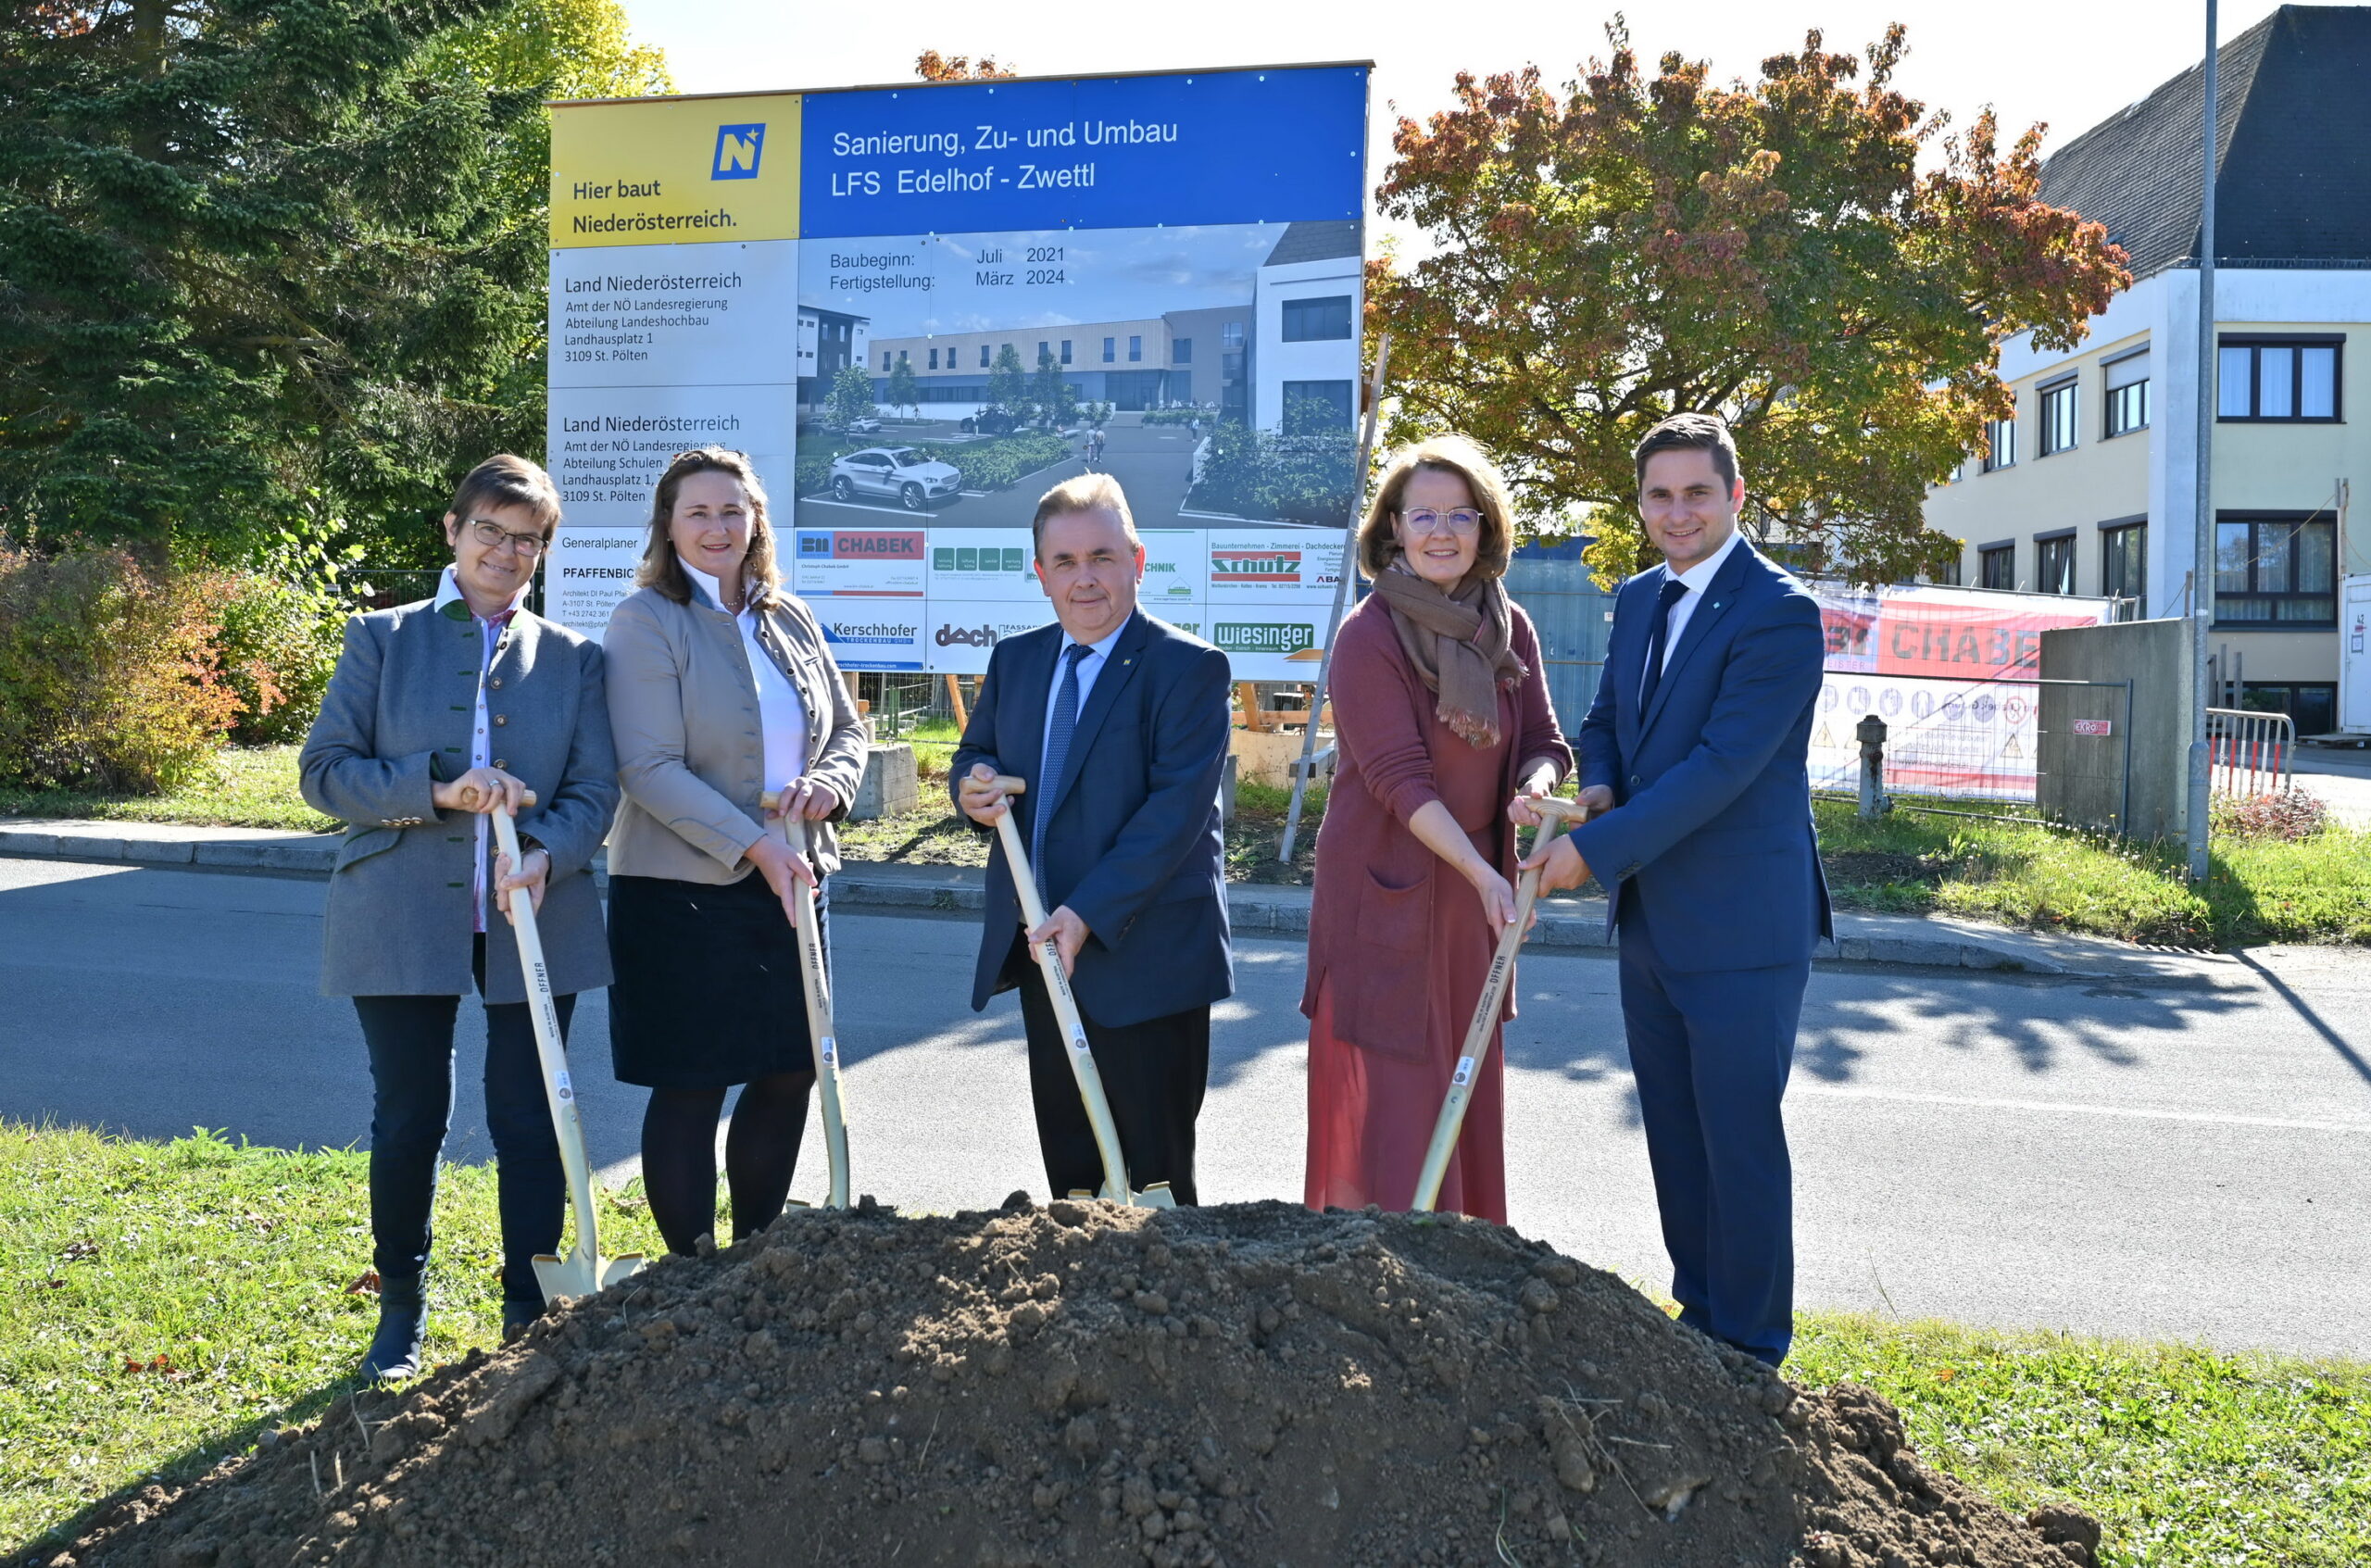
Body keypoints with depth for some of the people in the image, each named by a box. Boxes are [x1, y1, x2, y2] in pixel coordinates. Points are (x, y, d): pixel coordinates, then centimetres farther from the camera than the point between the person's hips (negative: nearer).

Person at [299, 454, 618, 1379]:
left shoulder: (575, 659, 9)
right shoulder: (384, 640, 6)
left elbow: (595, 788, 2)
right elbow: (323, 769, -1)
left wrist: (545, 852, -19)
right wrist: (437, 788, -16)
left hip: (535, 920, 1)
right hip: (402, 922, -1)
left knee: (529, 1122, 4)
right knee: (409, 1119, 8)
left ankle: (531, 1317, 17)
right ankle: (401, 1310, 27)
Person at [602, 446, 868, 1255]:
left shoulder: (790, 620, 10)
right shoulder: (647, 620, -7)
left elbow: (847, 729, 16)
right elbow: (651, 768, -15)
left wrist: (829, 782, -7)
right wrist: (754, 846, -21)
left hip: (790, 883, 6)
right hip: (683, 887, -6)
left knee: (791, 1071, 11)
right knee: (692, 1086, 2)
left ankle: (756, 1251, 28)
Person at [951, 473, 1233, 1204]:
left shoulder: (1189, 668, -10)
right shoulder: (1014, 659, 11)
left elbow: (1178, 807, -17)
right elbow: (975, 753, 20)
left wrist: (1089, 913, -23)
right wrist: (972, 786, -6)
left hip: (1144, 957, -6)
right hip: (1040, 950, 6)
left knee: (1154, 1172, 3)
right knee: (1068, 1164, 16)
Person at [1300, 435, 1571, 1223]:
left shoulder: (1508, 627, 3)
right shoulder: (1368, 635, -14)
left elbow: (1544, 742, 4)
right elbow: (1400, 778, -19)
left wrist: (1534, 787, -20)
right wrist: (1484, 875, -25)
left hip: (1473, 887, 6)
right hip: (1384, 889, -6)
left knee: (1466, 1092, 13)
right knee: (1383, 1098, -2)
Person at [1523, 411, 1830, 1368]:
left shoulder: (1779, 613, -15)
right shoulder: (1638, 599, 11)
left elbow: (1723, 763, -22)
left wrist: (1595, 849, -22)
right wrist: (1598, 787, -3)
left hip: (1740, 926, -8)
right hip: (1650, 919, 8)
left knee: (1740, 1140, 1)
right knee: (1674, 1136, 16)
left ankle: (1749, 1350, 15)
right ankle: (1699, 1314, 31)